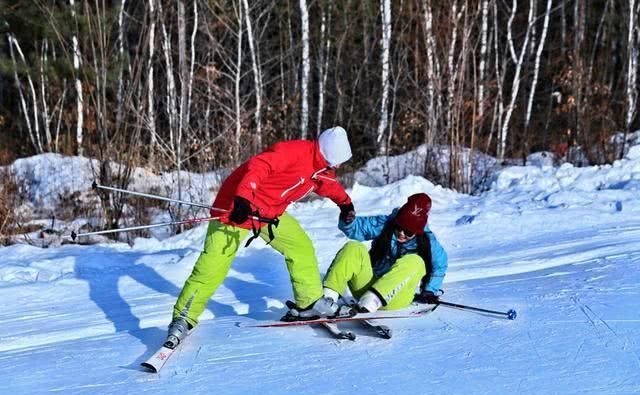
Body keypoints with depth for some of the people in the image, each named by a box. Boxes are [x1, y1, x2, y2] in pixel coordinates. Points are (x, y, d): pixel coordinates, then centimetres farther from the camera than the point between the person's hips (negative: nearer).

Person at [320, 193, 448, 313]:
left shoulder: (427, 241, 0)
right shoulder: (385, 224, 1)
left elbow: (439, 264, 12)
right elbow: (358, 227, -2)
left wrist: (431, 291, 8)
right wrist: (348, 222, -23)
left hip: (393, 299, -2)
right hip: (367, 287, 2)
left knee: (415, 262, -28)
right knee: (353, 249, -19)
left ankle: (372, 300, -45)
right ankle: (328, 295, -38)